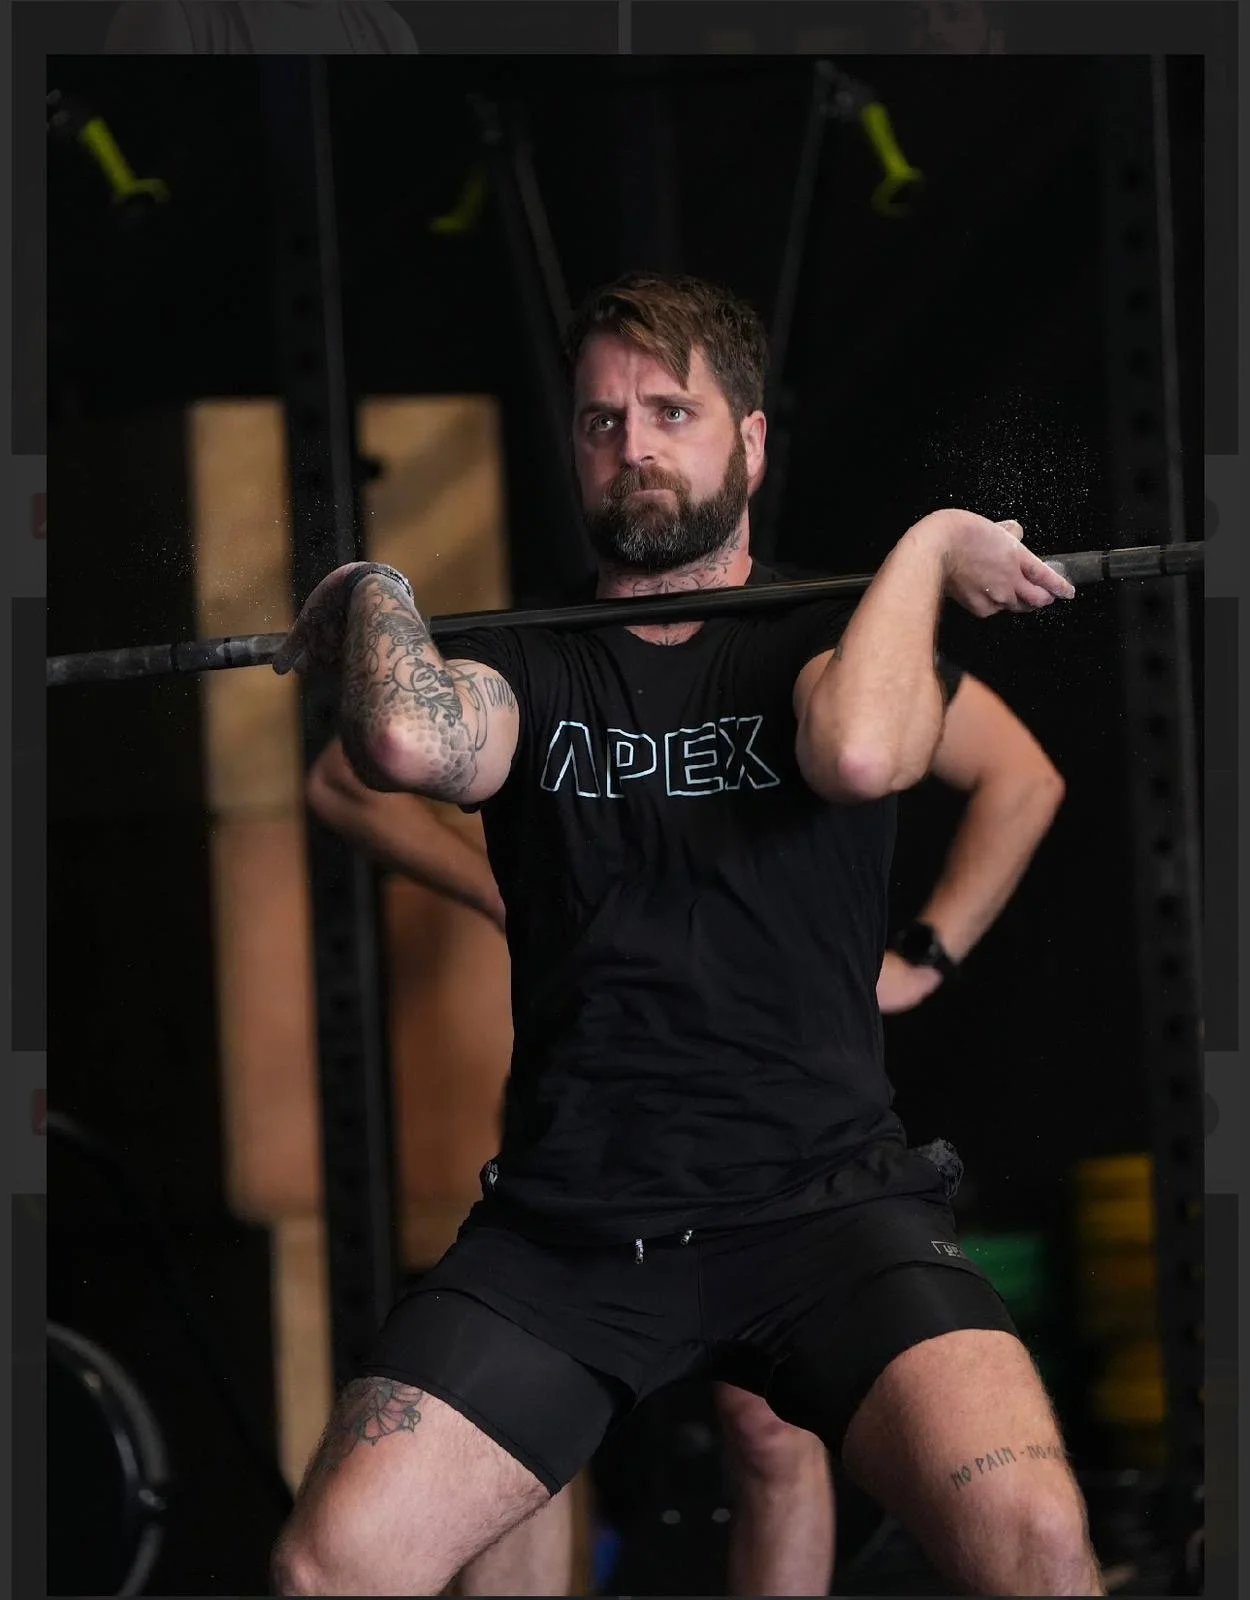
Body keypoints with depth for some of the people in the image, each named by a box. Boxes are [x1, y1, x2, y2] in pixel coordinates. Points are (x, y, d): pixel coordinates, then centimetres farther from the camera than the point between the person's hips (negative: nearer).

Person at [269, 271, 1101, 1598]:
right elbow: (414, 745, -11)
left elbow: (857, 752, -17)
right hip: (565, 1224, 2)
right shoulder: (531, 664, 15)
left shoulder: (839, 636, 10)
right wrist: (376, 593, 7)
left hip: (825, 1202, -2)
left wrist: (926, 555, -3)